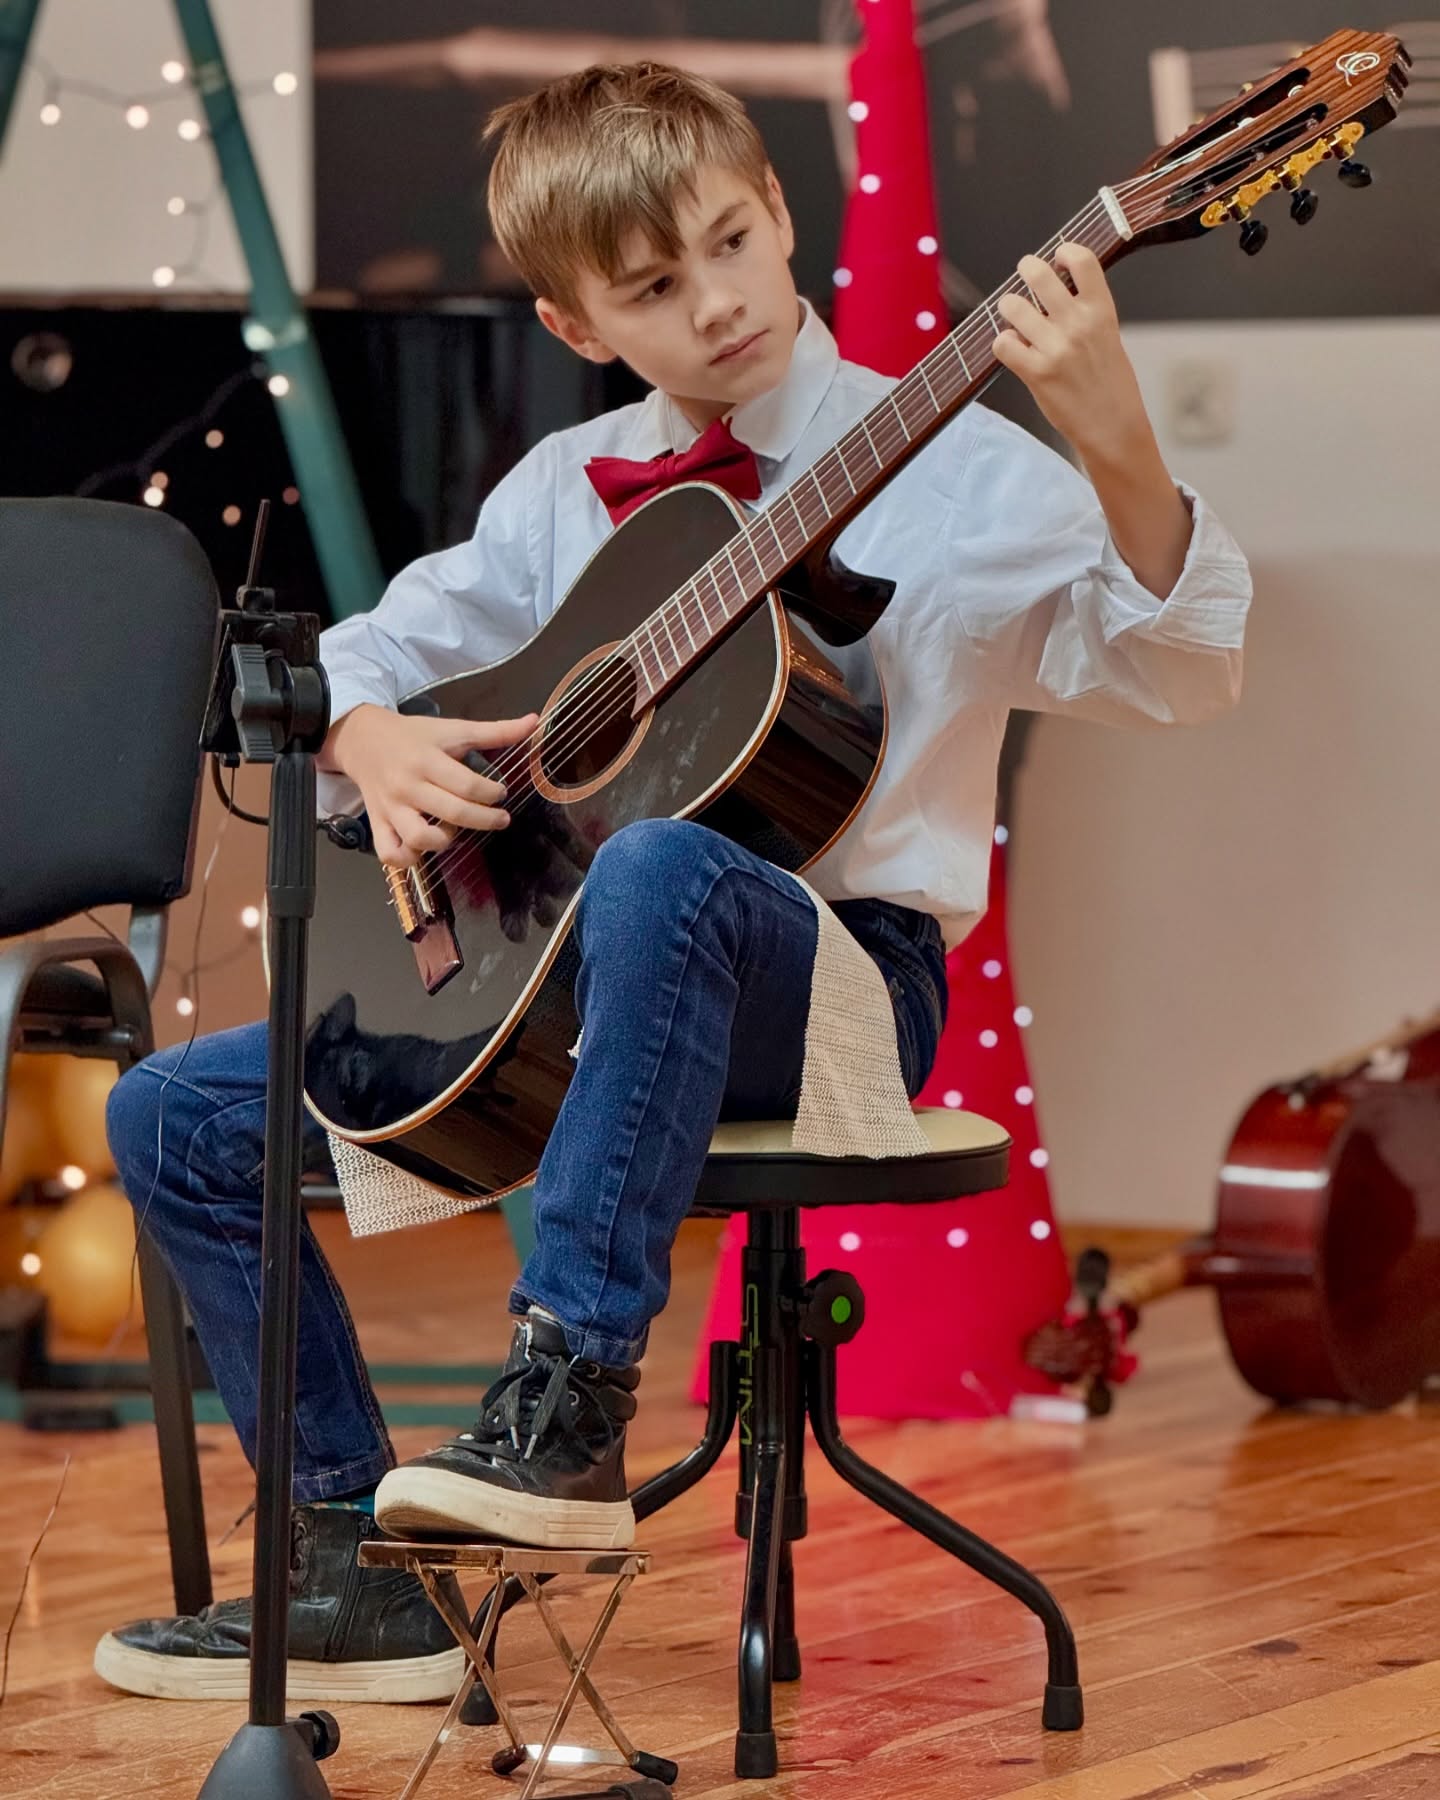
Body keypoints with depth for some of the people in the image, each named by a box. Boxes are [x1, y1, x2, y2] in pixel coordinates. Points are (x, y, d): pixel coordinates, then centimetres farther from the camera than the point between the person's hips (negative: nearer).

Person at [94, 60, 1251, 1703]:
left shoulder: (956, 474, -5)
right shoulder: (569, 489, 11)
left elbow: (1171, 676, -18)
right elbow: (367, 648, 20)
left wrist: (1118, 457, -36)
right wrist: (373, 738, -4)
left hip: (835, 971, -6)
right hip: (551, 967, 6)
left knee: (658, 864, -41)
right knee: (177, 1116, -4)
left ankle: (571, 1399, -38)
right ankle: (353, 1573, -1)